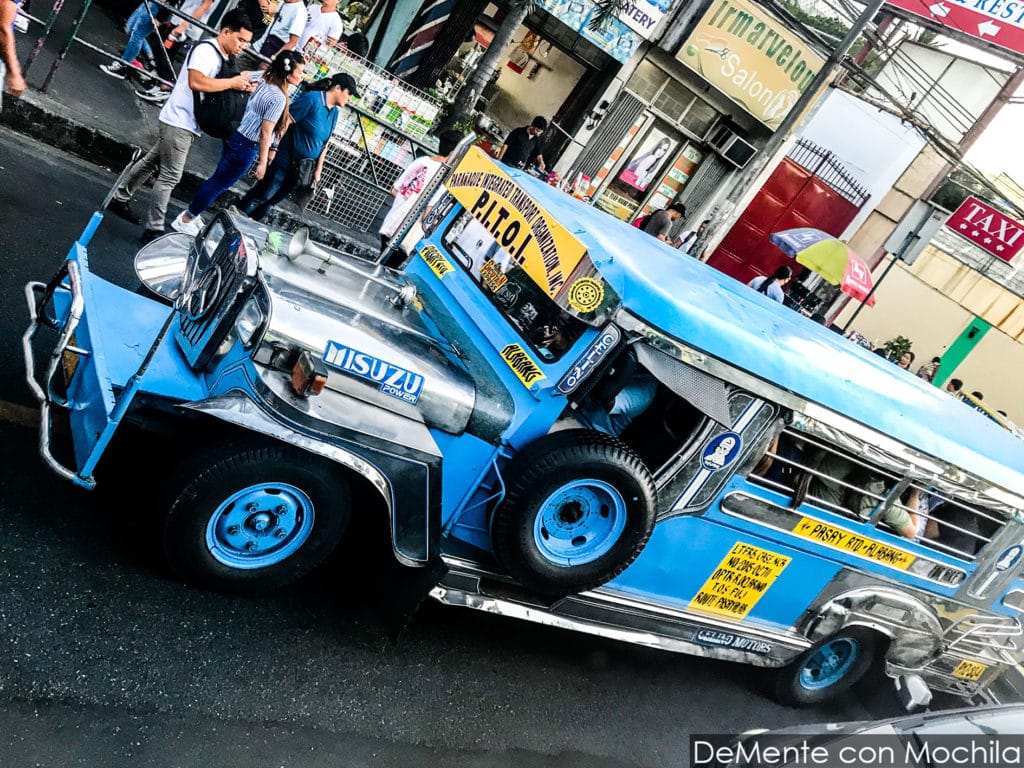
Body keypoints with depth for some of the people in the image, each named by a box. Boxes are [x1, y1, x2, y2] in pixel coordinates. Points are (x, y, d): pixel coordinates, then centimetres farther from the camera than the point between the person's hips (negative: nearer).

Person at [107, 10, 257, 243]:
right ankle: (153, 230, -3)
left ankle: (120, 198, 35)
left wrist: (241, 85, 1)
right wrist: (232, 82, -23)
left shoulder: (220, 57, 12)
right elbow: (196, 82, -31)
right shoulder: (205, 50, -16)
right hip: (179, 123, -9)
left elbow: (215, 91, 17)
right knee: (170, 176, -7)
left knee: (151, 163, 20)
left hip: (186, 125, 9)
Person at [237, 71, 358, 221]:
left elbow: (324, 144, 15)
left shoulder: (334, 112, 9)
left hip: (302, 167, 7)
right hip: (286, 159, -7)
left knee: (275, 198, 13)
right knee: (263, 195, -3)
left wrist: (318, 170, 13)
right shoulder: (312, 99, -15)